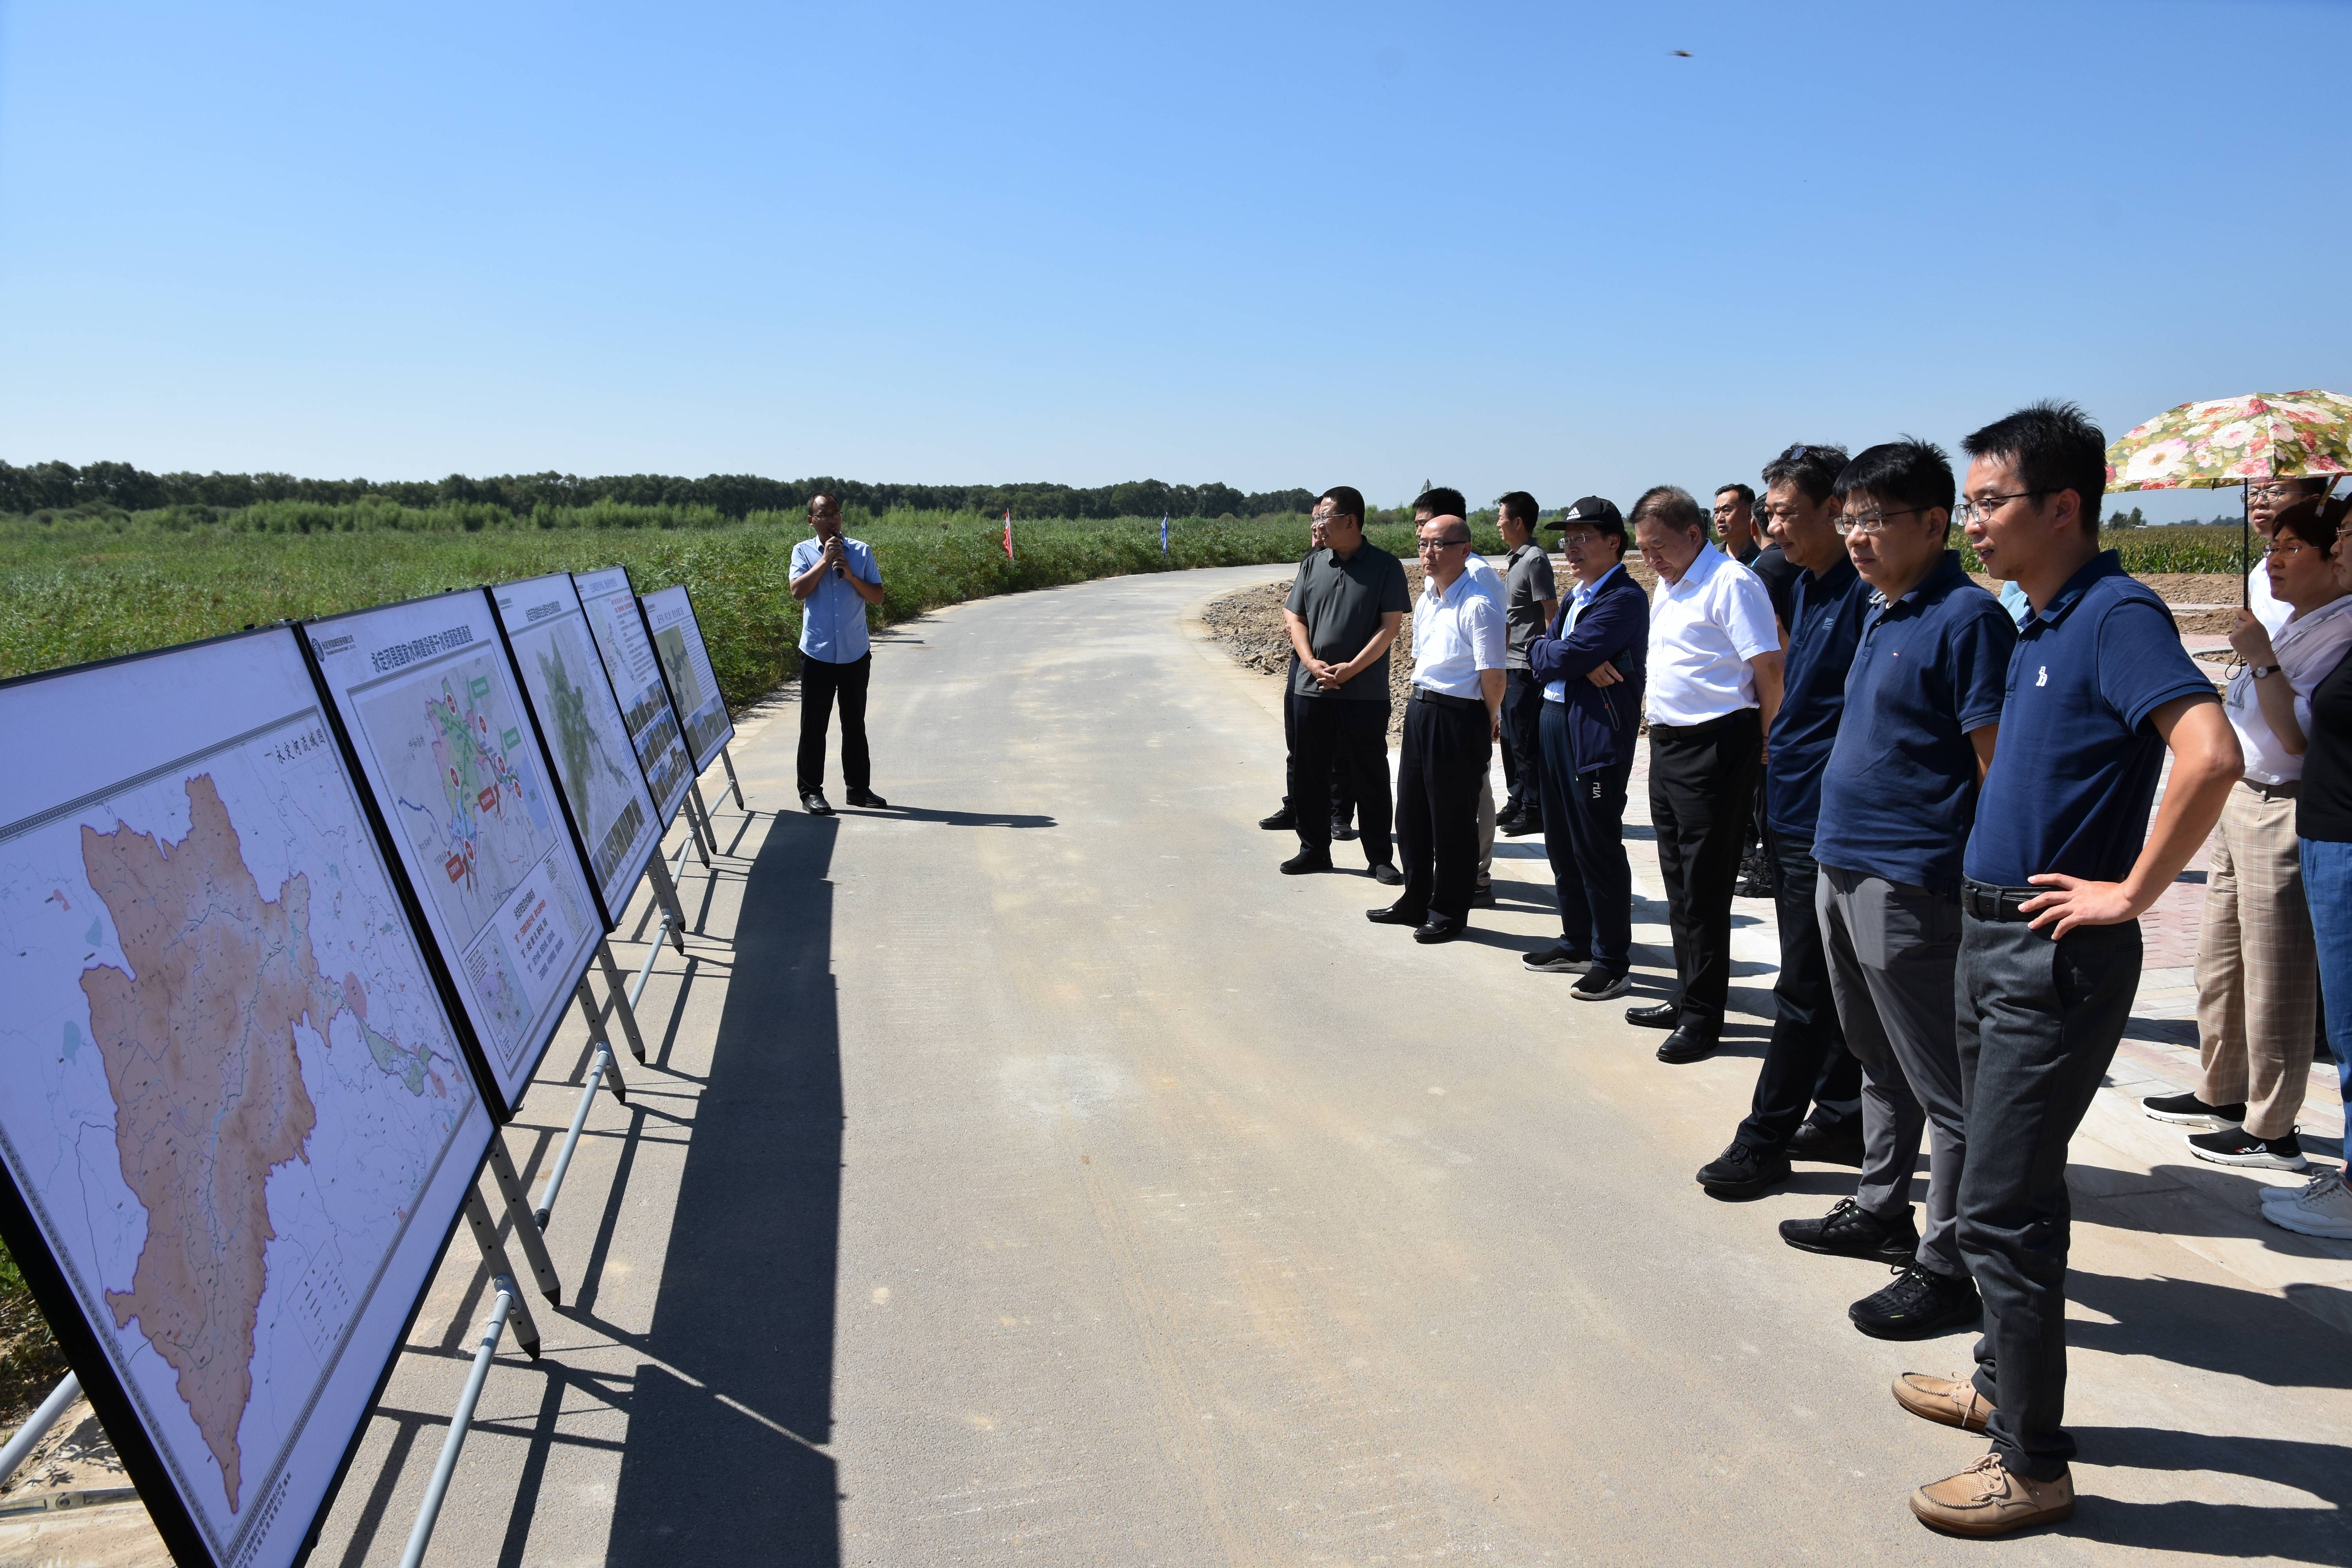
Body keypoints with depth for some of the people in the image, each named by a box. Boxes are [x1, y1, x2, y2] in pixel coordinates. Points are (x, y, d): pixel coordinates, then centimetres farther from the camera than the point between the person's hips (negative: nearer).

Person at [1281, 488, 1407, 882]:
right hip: (1312, 687, 4)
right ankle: (1314, 849, 23)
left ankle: (1379, 857, 13)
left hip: (1365, 692, -4)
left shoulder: (1385, 566, -4)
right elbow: (1294, 617, 9)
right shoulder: (1312, 564, 8)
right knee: (1311, 774, 10)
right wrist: (1312, 662, -8)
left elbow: (1391, 625, -8)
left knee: (1370, 777, 3)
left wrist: (1350, 669, -16)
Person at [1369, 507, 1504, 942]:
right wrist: (1422, 701, 16)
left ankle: (1450, 912, 16)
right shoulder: (1426, 598, 11)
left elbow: (1493, 675, -17)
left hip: (1460, 718, -9)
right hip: (1420, 710, 9)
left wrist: (1488, 722, -6)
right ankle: (1416, 901, 31)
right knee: (1411, 812, 16)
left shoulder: (1478, 604, -18)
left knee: (1453, 820, 3)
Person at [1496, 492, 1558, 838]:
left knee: (1526, 743, -4)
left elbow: (1552, 614, -16)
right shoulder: (1516, 559, 14)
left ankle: (1534, 811, 4)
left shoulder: (1535, 560, -14)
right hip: (1511, 666, 10)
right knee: (1511, 739, 15)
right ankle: (1517, 802, 25)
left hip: (1527, 667, -10)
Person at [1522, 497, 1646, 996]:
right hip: (1555, 726, 9)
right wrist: (1579, 664, -11)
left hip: (1597, 735, -9)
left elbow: (1569, 655, -21)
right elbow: (1537, 655, 7)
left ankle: (1612, 961, 9)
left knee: (1598, 850, -2)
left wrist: (1551, 652, -1)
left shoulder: (1624, 598, -13)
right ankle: (1577, 944, 29)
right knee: (1562, 846, 16)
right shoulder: (1575, 597, 17)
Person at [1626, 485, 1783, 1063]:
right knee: (1678, 881, 16)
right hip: (1667, 745, 9)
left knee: (1704, 888, -2)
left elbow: (1769, 671, -17)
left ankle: (1703, 1017, 9)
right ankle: (1687, 998, 28)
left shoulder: (1730, 583, -14)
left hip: (1715, 749, -9)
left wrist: (1767, 754, -14)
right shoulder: (1666, 587, 15)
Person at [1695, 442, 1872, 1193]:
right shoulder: (1806, 586, 13)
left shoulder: (1866, 593, -16)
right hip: (1791, 813, 10)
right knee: (1830, 984, 18)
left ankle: (1764, 1141, 7)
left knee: (1803, 992, -1)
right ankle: (1843, 1114, 30)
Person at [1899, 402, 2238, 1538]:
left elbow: (2210, 755, -30)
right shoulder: (2041, 626, 13)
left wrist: (2130, 891, -22)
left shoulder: (2117, 615, -16)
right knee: (2006, 1189, 20)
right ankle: (2004, 1384, 36)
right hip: (1993, 935, 10)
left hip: (2056, 954, -10)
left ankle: (2031, 1465, 11)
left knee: (2003, 1208, -3)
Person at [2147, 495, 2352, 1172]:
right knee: (2220, 960, 17)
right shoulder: (2290, 625, 13)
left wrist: (2261, 661, -22)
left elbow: (2298, 736, -22)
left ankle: (2272, 1129, 9)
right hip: (2240, 804, 10)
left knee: (2275, 977, -1)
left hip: (2283, 812, -10)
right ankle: (2220, 1095, 31)